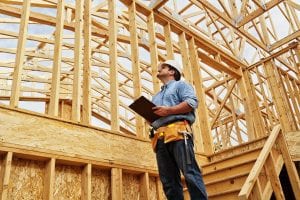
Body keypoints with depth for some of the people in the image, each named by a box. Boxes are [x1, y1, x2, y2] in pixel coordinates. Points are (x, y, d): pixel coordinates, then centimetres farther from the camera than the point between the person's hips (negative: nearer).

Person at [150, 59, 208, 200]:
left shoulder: (180, 85, 15)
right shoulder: (156, 96, 36)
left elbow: (192, 102, -4)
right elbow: (152, 118, 32)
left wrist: (168, 110, -11)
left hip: (178, 132, -7)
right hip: (160, 138, 7)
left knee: (190, 173, -16)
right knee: (168, 181, -1)